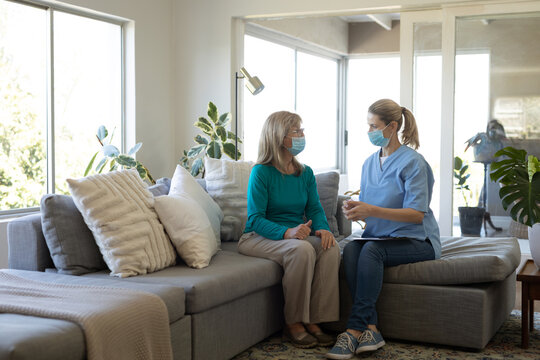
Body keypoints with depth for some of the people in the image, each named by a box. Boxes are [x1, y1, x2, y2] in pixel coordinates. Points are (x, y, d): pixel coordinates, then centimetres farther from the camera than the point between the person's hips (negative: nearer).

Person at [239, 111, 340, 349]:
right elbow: (255, 218, -16)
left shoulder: (306, 173, 8)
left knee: (330, 247, -24)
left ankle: (313, 321, -18)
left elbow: (315, 209, 7)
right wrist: (287, 232, -32)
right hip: (258, 238, -6)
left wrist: (323, 228, -17)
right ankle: (293, 324, -22)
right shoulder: (261, 172, -11)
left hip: (296, 235, 6)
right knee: (302, 249, -34)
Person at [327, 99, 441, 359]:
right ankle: (370, 328, -33)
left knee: (371, 249, -33)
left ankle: (355, 329, -32)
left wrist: (371, 210, -25)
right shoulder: (369, 163, 14)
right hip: (379, 237, 6)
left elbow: (417, 214, -17)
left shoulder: (412, 162, -9)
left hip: (417, 240, -6)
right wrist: (356, 210, -6)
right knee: (350, 249, -26)